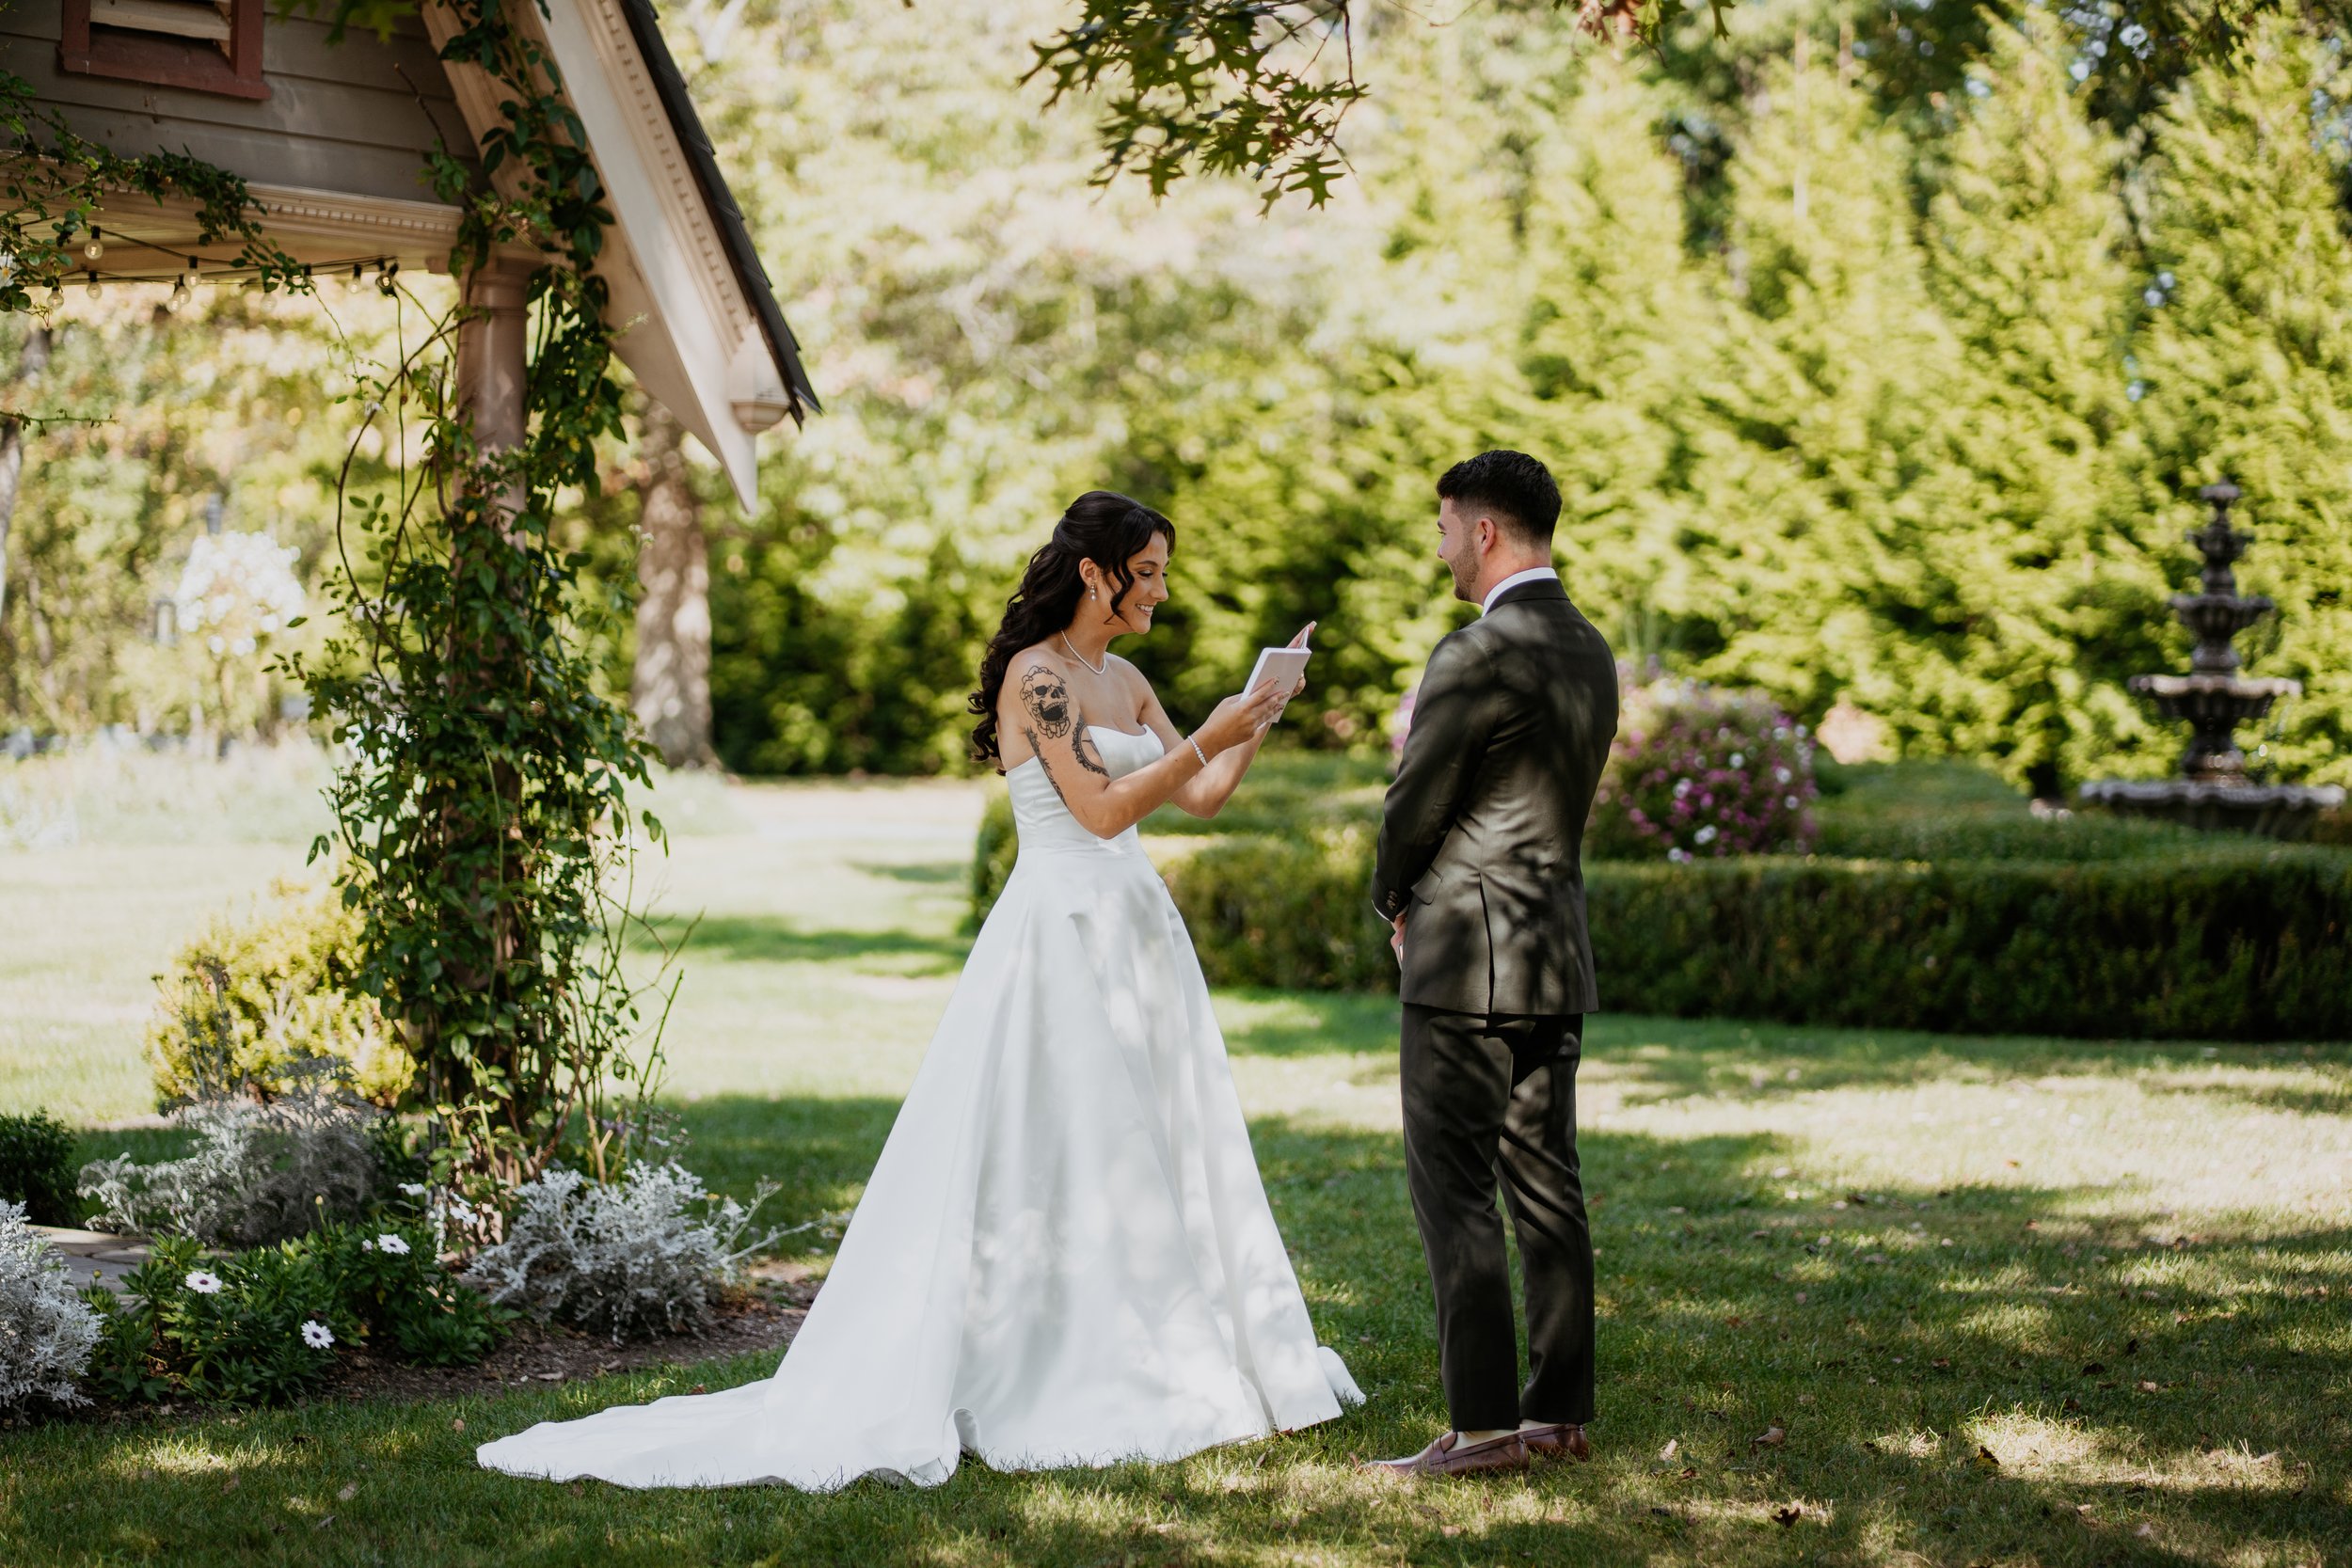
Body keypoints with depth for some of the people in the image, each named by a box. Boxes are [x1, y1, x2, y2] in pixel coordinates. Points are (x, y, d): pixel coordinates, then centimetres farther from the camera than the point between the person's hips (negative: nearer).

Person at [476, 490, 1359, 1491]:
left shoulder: (1124, 681, 14)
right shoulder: (1037, 673, -11)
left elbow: (1202, 797, 15)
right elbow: (1105, 807, -18)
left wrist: (1258, 718, 3)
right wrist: (1208, 737, -15)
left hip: (1134, 935, 9)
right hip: (1063, 933, -9)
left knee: (1152, 1154, 11)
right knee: (1054, 1158, -6)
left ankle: (1163, 1364, 18)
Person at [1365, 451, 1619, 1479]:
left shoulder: (1476, 657, -16)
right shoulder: (1590, 652, 12)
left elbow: (1413, 805, -9)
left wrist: (1393, 900, 9)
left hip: (1470, 962, -9)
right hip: (1558, 960, 9)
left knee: (1451, 1186, -5)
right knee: (1544, 1183, 11)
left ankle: (1485, 1424, -7)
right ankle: (1559, 1411, 14)